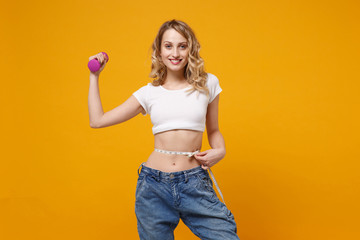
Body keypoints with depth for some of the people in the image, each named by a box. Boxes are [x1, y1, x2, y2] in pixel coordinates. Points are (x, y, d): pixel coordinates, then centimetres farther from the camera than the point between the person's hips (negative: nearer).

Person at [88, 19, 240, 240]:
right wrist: (95, 75, 10)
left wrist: (220, 151, -4)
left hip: (194, 184, -1)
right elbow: (97, 120, 8)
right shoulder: (149, 93, 6)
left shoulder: (207, 84, 5)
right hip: (154, 185, 1)